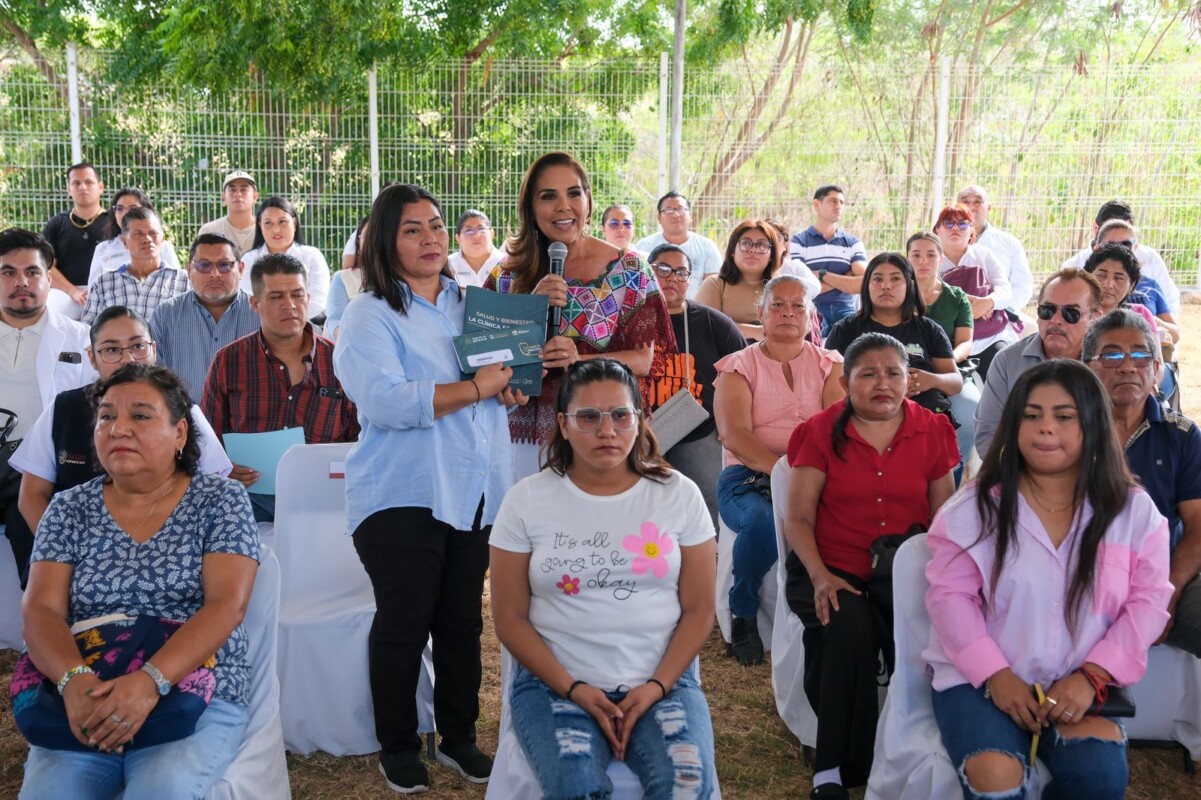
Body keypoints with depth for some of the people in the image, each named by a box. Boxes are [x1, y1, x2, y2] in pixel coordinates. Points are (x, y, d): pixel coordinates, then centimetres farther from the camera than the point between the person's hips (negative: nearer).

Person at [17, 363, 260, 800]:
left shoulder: (220, 500, 2)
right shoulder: (69, 509, 10)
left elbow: (227, 603, -10)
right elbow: (41, 610, 0)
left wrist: (150, 681, -26)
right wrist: (74, 678, -22)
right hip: (84, 699, 3)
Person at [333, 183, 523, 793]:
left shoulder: (468, 303, 13)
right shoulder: (370, 315, -6)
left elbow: (503, 371, 23)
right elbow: (384, 400, -21)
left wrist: (511, 386, -2)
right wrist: (476, 388, -19)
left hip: (474, 491, 5)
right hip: (403, 495, -5)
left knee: (463, 621, 11)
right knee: (404, 623, 3)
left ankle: (459, 737, 27)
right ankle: (397, 747, 21)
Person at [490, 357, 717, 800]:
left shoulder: (679, 494, 3)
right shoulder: (527, 500, 0)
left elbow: (698, 611, 4)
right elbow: (511, 619, 1)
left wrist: (656, 686, -10)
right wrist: (573, 689, -11)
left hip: (662, 682, 1)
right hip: (555, 684, -1)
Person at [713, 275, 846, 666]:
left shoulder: (828, 364, 16)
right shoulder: (739, 366, 11)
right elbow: (734, 434, -6)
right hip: (749, 477, -1)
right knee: (763, 519, -36)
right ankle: (743, 617, -11)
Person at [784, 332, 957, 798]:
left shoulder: (932, 432, 8)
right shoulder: (820, 433, 2)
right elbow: (798, 519, -2)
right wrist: (820, 576, -18)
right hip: (834, 569, -1)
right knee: (849, 629, -32)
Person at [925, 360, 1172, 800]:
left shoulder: (1133, 510, 2)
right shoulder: (975, 506, -3)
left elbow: (1147, 602, 1)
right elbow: (950, 596, -4)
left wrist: (1092, 676, -12)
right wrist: (996, 675, -15)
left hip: (1079, 684, 2)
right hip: (981, 679, -1)